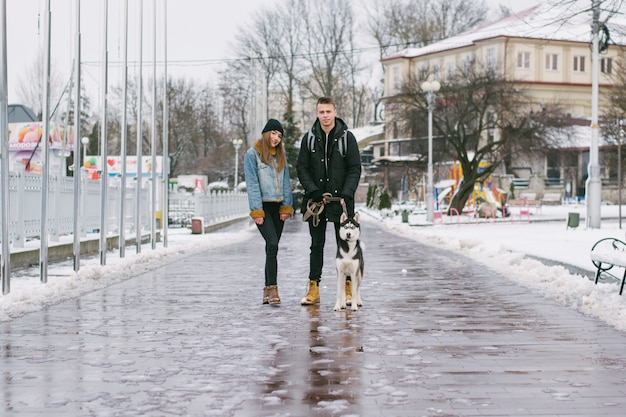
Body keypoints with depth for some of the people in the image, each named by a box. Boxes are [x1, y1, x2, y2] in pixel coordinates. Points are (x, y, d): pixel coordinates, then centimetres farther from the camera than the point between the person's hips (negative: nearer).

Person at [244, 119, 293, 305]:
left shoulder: (280, 154, 13)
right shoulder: (252, 154, -4)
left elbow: (285, 181, 10)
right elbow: (252, 183, -8)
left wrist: (286, 206, 1)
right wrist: (257, 211, -13)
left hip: (278, 206, 5)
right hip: (262, 206, -5)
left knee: (272, 247, 6)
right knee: (272, 243, -19)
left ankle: (268, 290, 11)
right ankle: (272, 288, -20)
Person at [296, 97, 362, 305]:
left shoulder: (347, 137, 1)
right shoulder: (309, 138, 5)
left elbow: (355, 169, -1)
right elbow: (302, 168, 4)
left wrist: (346, 195, -12)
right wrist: (314, 192, -9)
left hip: (341, 200, -2)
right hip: (316, 201, 2)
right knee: (317, 245, 6)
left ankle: (348, 289, 6)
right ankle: (313, 289, 8)